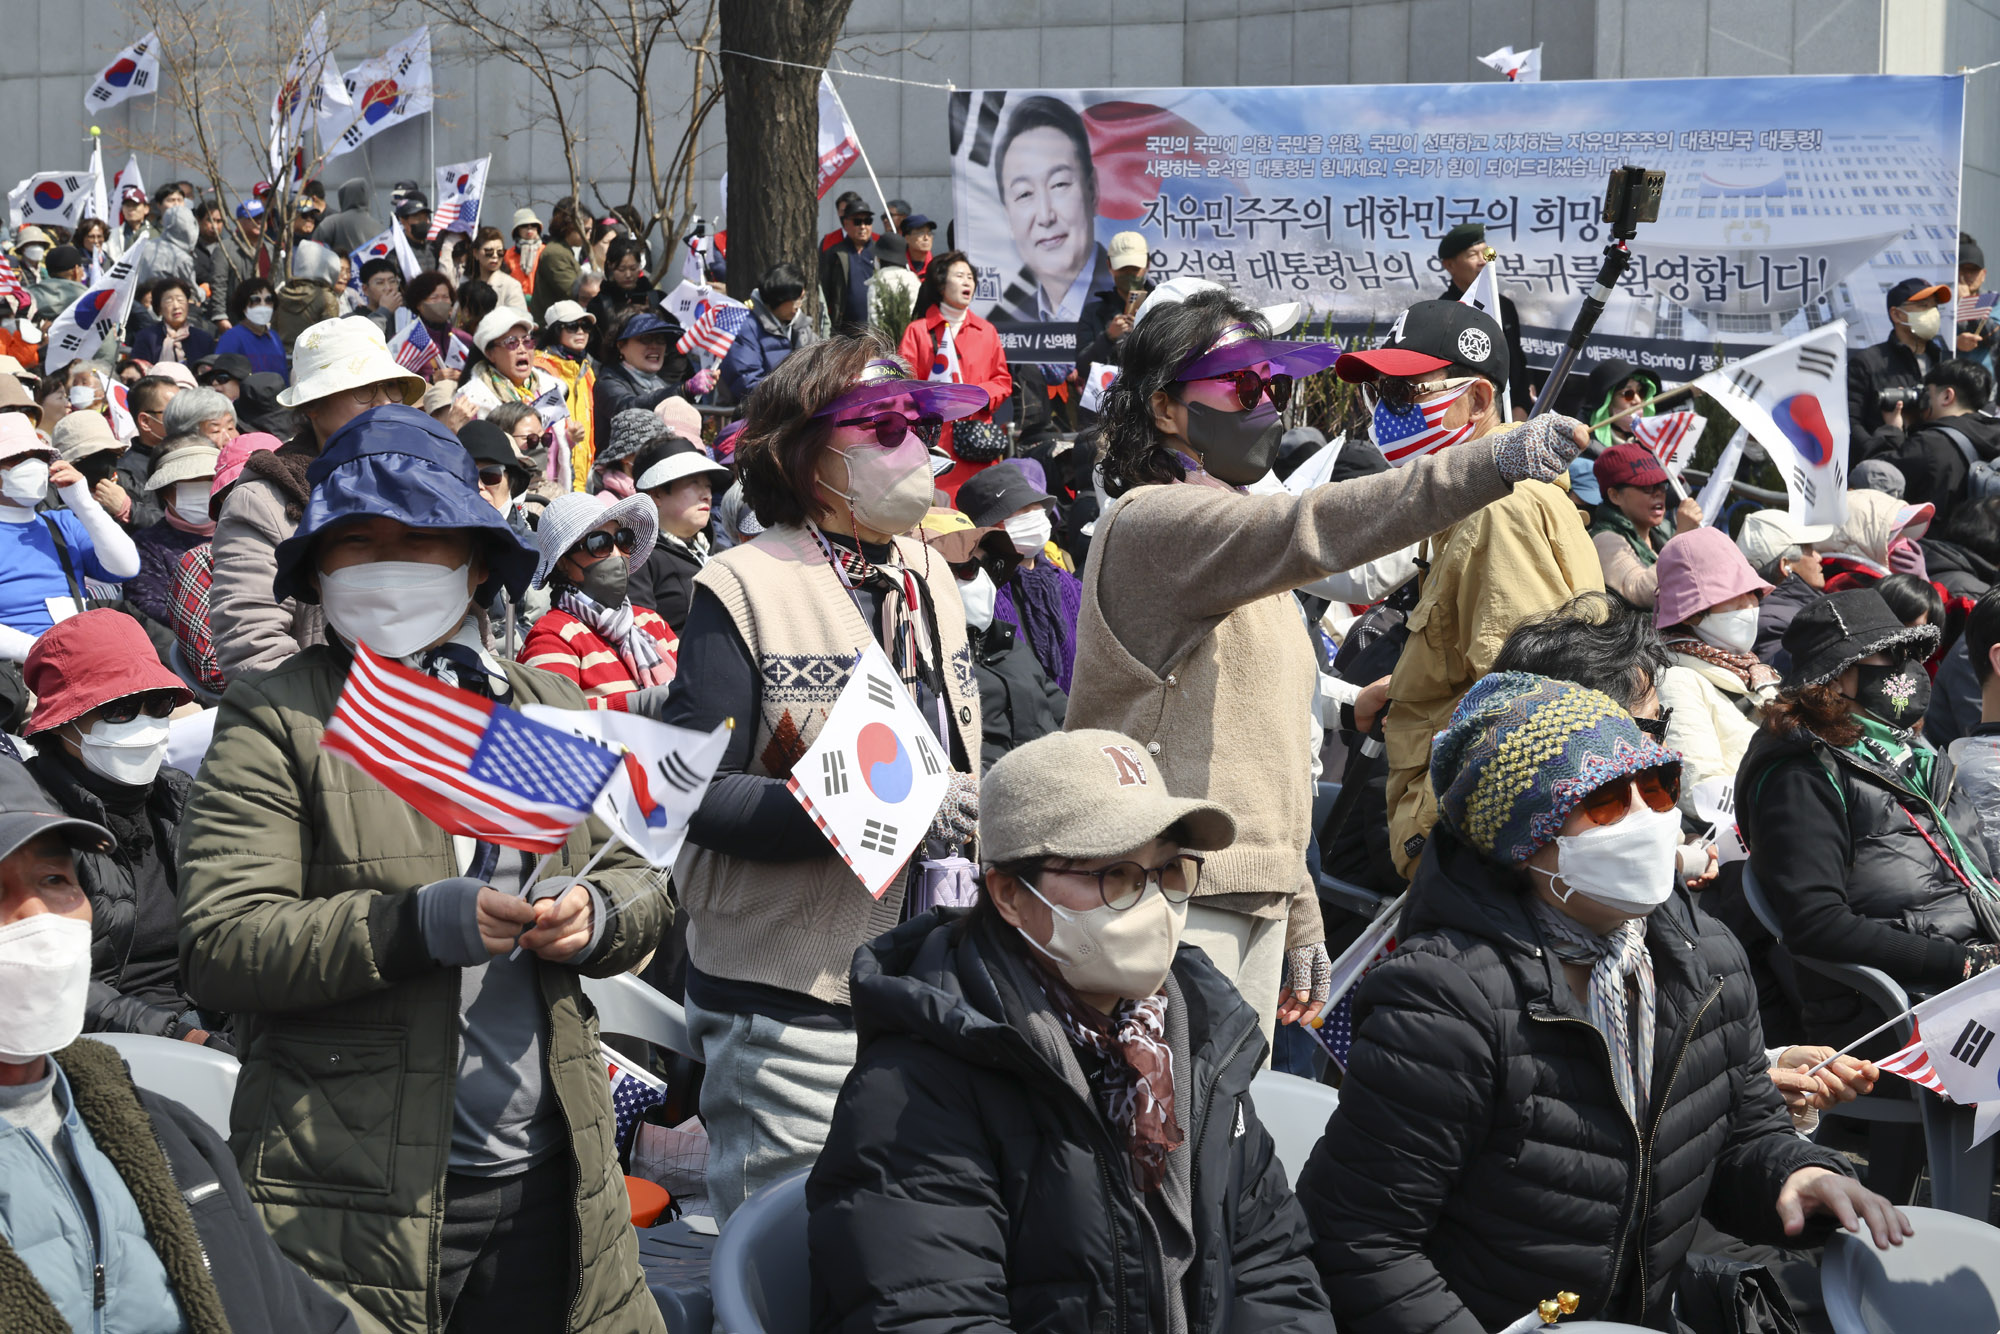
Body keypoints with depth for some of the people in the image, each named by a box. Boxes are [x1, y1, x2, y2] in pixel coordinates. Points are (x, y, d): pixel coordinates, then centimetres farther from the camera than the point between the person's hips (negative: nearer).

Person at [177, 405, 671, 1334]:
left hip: (547, 1176, 5)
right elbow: (217, 945, -11)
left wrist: (595, 915, -6)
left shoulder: (550, 708, 15)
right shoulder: (273, 721, -2)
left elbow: (641, 888, 18)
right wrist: (419, 925, -23)